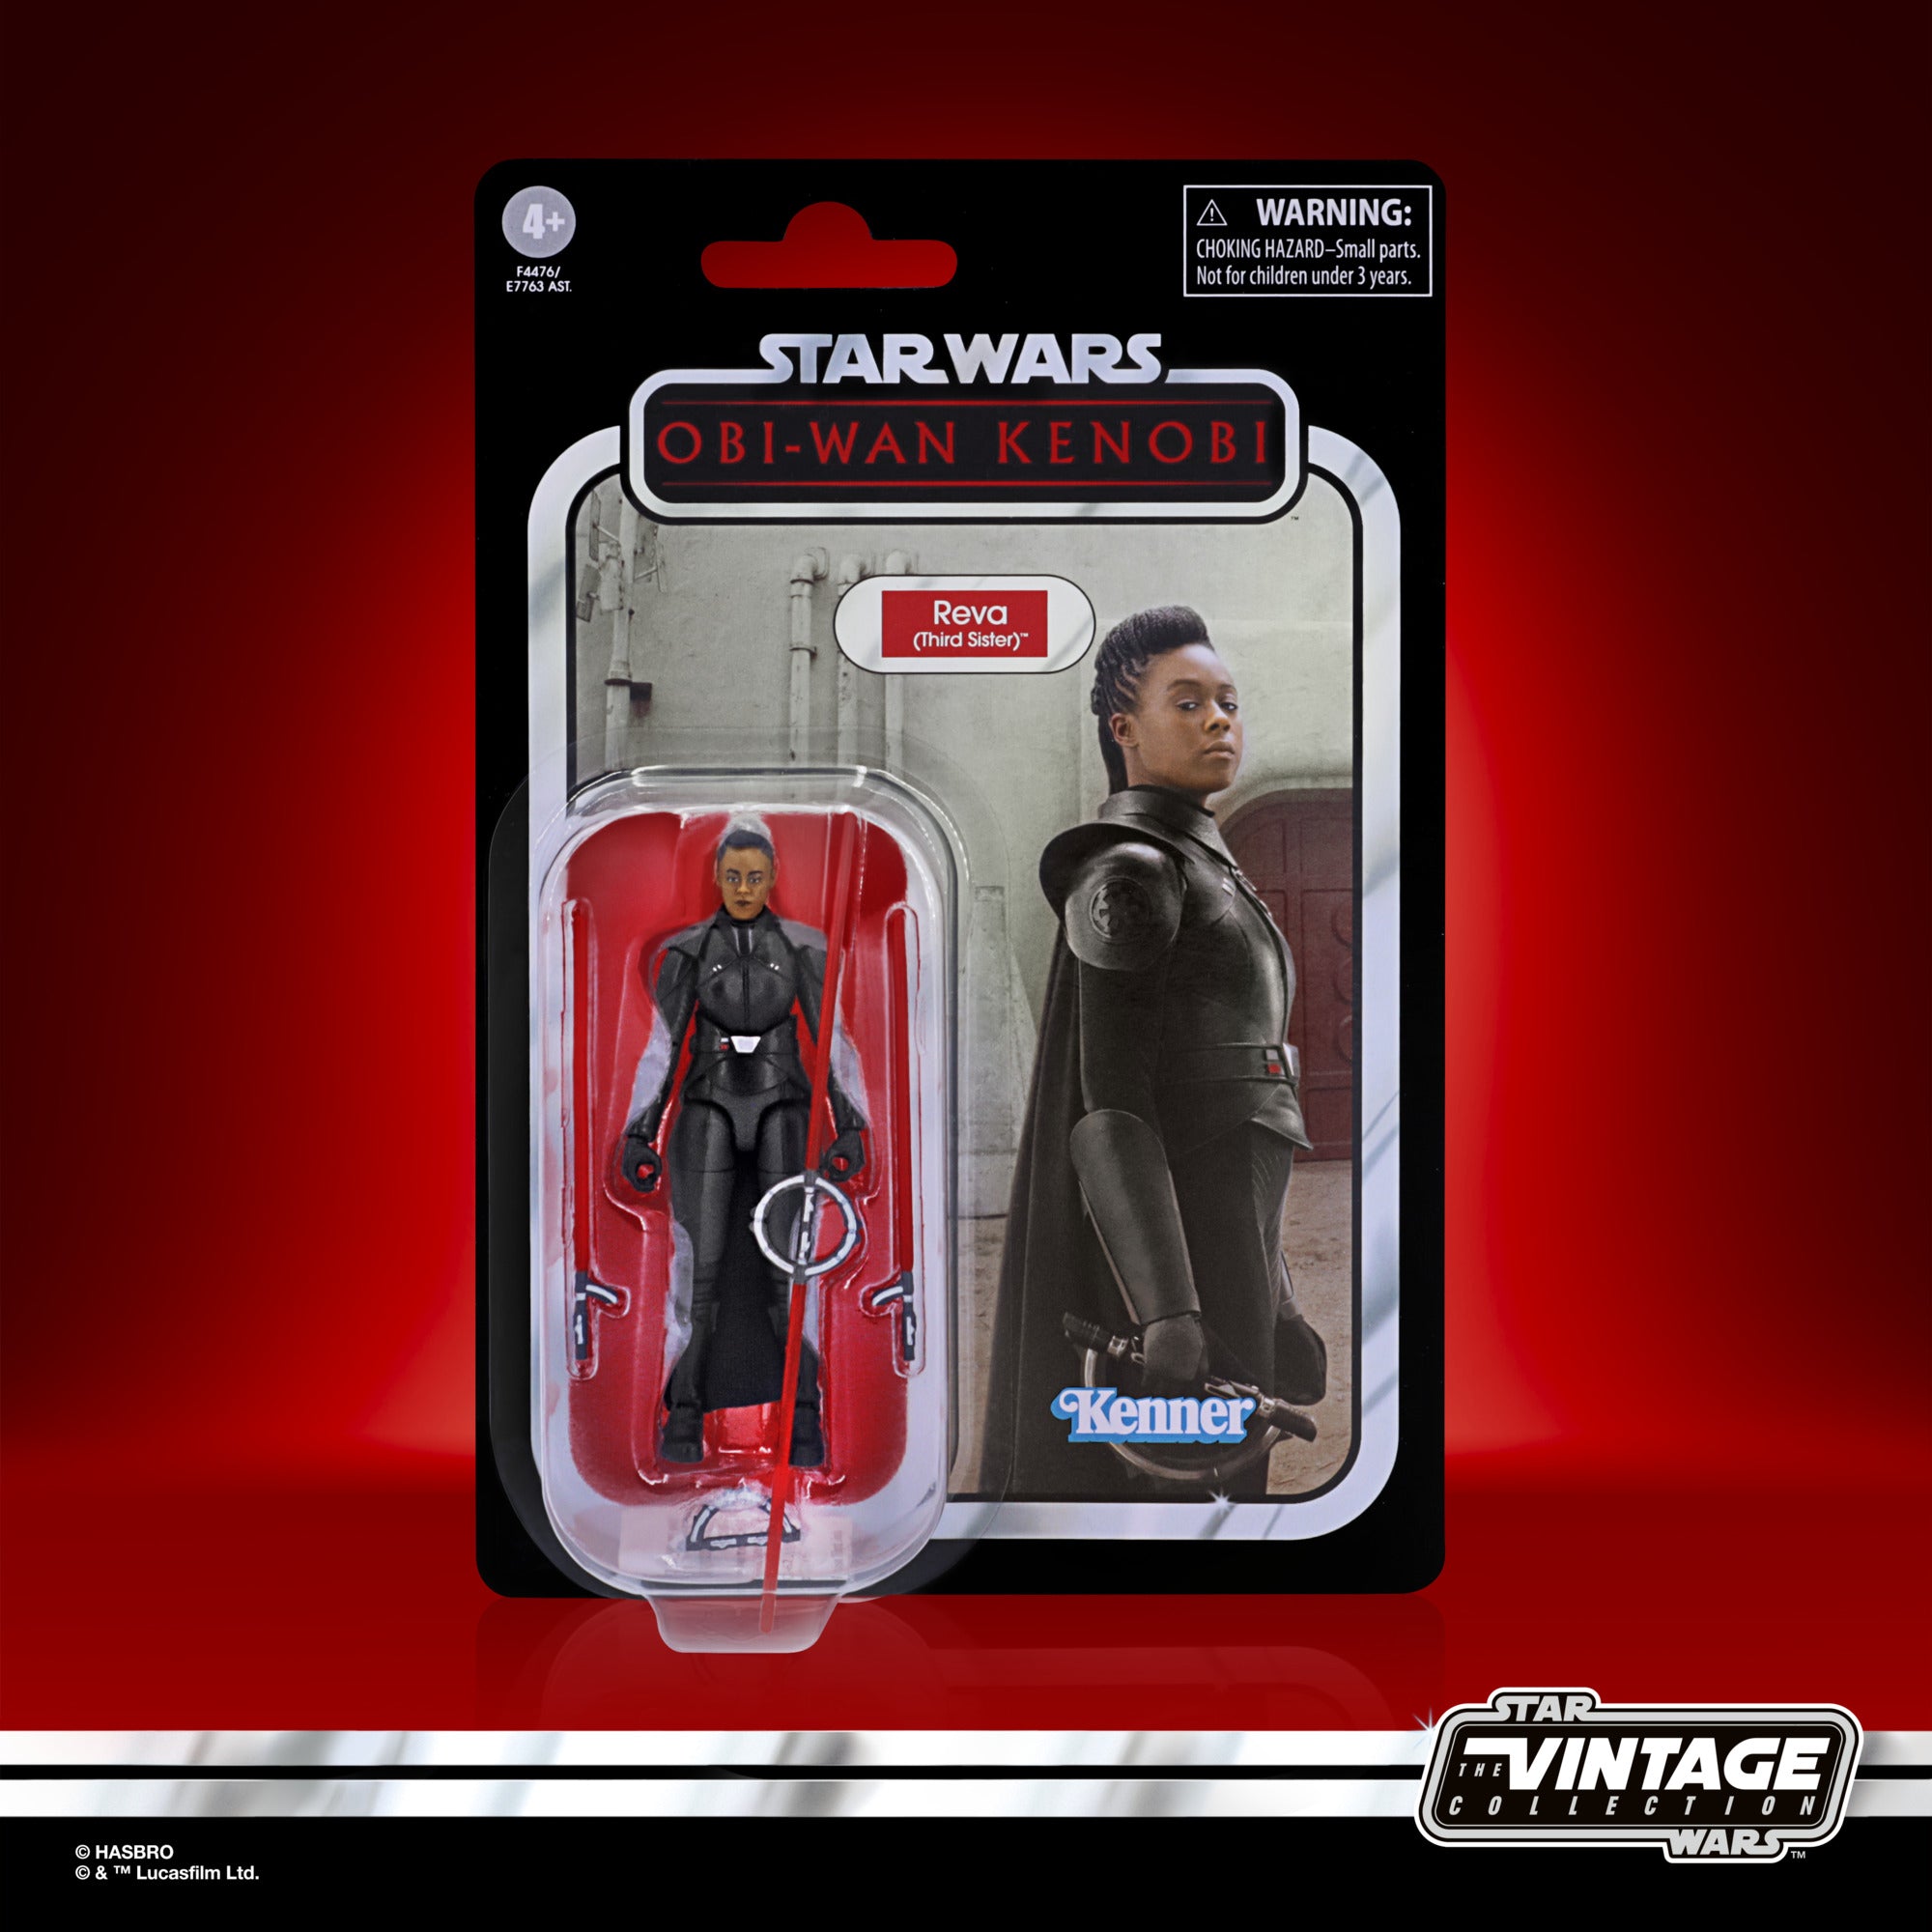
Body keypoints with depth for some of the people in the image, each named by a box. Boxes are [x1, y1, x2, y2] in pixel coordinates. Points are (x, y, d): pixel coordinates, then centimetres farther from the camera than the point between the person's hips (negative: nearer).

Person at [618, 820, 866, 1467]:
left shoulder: (802, 945, 3)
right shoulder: (688, 950, 2)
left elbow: (834, 1041, 1)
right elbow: (661, 1047, 0)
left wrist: (852, 1129, -7)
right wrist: (637, 1134, -7)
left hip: (781, 1112, 0)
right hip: (711, 1112, 0)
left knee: (788, 1266, -8)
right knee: (701, 1263, -9)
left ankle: (803, 1419, 0)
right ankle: (685, 1417, 0)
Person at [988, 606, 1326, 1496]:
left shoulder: (1195, 879, 21)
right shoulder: (1125, 873, -9)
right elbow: (1113, 1102, -18)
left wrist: (1265, 1298, 23)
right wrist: (1167, 1314, -25)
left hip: (1212, 1238, 10)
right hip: (1157, 1253, -10)